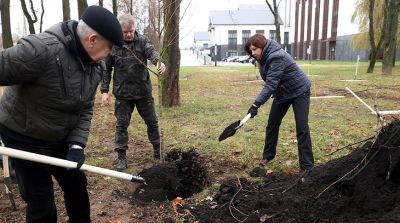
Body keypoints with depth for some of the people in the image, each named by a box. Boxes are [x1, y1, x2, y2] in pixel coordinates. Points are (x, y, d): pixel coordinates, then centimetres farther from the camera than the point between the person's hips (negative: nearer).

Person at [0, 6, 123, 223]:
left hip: (61, 138, 7)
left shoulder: (96, 66, -6)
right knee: (41, 204, 4)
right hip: (24, 138, -7)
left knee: (77, 185, 20)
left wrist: (77, 144, -14)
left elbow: (85, 109, -2)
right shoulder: (41, 49, -31)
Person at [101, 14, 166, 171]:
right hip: (123, 93, -1)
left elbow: (151, 51, -22)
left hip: (143, 91, 1)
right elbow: (106, 70, 1)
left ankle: (158, 151, 30)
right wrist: (104, 91, -4)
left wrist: (159, 61, -45)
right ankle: (121, 157, 17)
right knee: (122, 124, 5)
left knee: (152, 122, 12)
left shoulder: (142, 41, -2)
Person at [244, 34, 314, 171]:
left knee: (302, 127, -9)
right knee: (272, 123, 9)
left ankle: (307, 166, -3)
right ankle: (268, 155, 24)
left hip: (299, 91, -9)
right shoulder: (265, 57, -2)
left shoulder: (276, 57, -30)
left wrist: (256, 104, -41)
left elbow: (271, 84, -37)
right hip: (282, 93, 9)